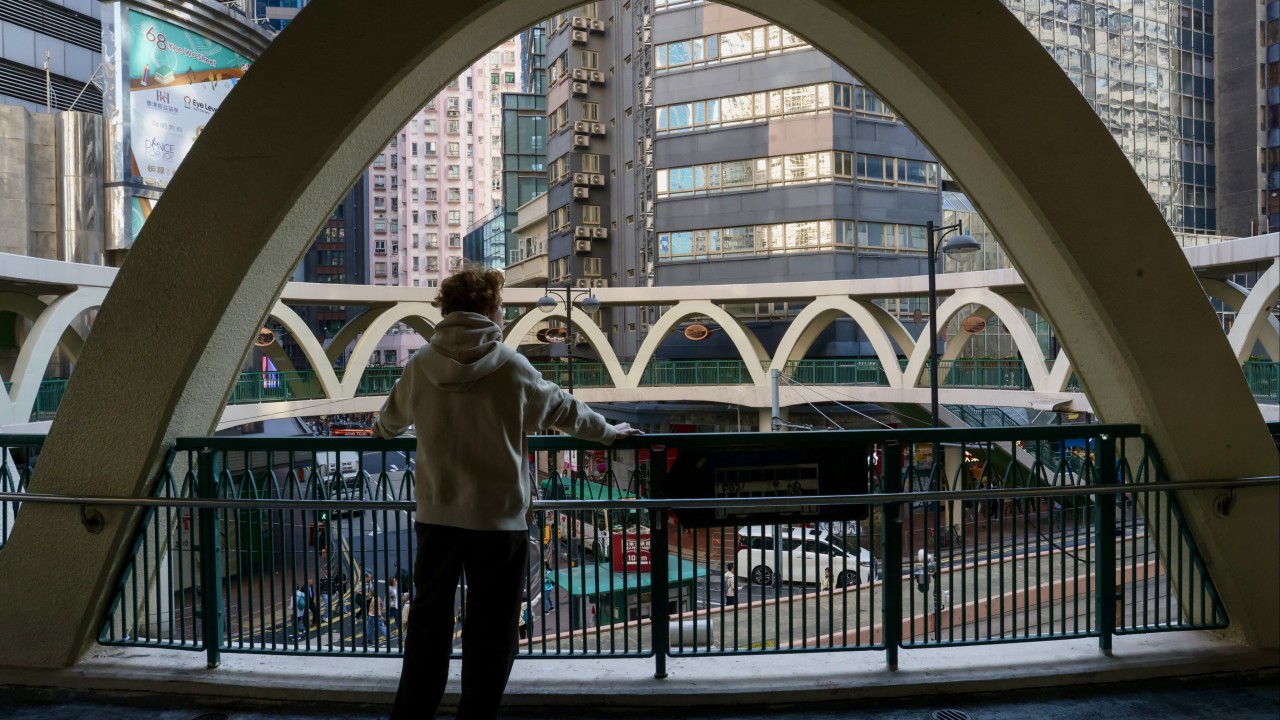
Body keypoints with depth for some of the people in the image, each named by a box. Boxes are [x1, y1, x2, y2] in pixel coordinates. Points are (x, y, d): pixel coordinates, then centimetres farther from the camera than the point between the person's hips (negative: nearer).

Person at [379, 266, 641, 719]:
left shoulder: (420, 366, 0)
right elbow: (563, 409, 4)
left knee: (428, 623, 17)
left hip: (436, 517, 4)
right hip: (498, 520, -3)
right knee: (490, 633, 9)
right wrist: (607, 432, 22)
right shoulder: (509, 366, -9)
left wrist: (380, 431, 43)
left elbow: (390, 419, 19)